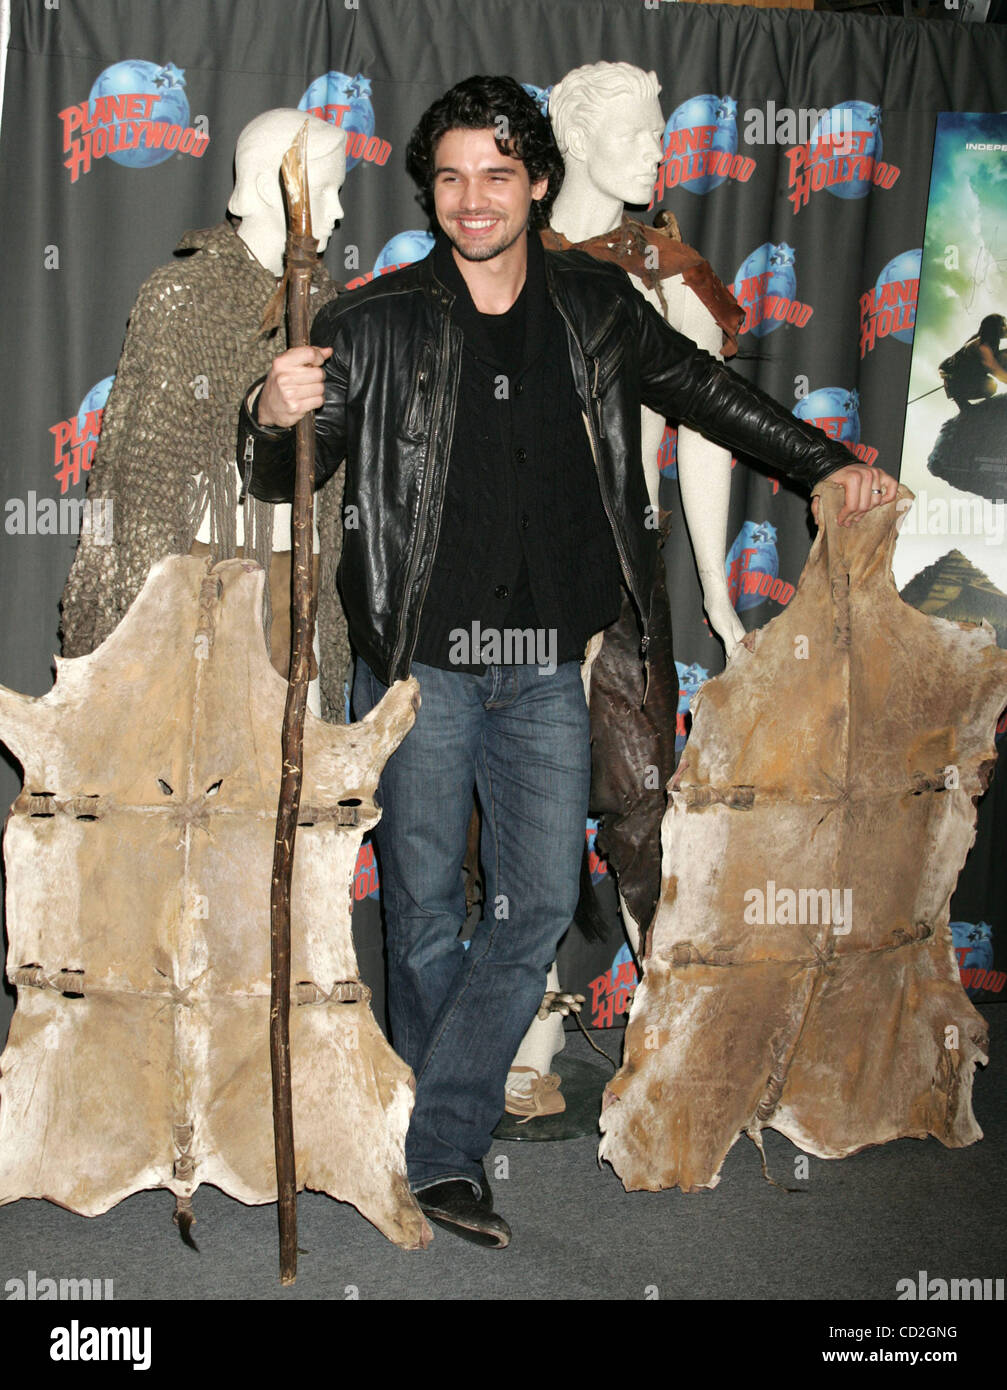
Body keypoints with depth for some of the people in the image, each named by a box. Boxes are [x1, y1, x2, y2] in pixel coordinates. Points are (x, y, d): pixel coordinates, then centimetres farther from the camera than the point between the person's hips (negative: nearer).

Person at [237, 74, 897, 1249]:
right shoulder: (376, 323, -4)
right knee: (426, 909, 6)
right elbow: (288, 480, -4)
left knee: (541, 902, 1)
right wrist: (275, 418, -28)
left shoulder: (596, 308, 5)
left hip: (542, 667, 3)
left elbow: (703, 392, 19)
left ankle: (432, 1149, 12)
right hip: (418, 659, -2)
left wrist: (828, 464, 14)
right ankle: (446, 1148, 24)